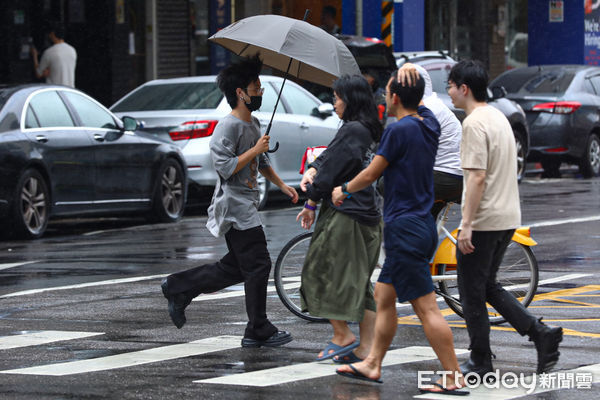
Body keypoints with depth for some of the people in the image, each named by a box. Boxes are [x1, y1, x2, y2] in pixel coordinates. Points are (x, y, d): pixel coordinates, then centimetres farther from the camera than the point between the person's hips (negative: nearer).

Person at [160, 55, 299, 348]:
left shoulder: (253, 124, 16)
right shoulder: (228, 126, -15)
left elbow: (261, 164, 29)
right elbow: (226, 167, -23)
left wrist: (281, 184, 20)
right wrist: (255, 150, -17)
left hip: (246, 205, 10)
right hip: (235, 206, -10)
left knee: (234, 268, 13)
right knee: (257, 266, -7)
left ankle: (178, 288, 21)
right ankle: (258, 332, 1)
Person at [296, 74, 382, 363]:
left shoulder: (351, 131, -16)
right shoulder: (371, 132, 13)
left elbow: (331, 172, -14)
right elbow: (328, 158, 17)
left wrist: (311, 203, -1)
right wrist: (312, 171, -2)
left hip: (345, 217, -9)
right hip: (369, 217, 9)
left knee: (320, 273, 3)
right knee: (361, 283, 11)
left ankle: (343, 337, 3)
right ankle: (365, 348, 10)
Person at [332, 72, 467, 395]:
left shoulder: (399, 130, -16)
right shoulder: (428, 122, 7)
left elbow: (371, 174, -6)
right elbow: (416, 103, 33)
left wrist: (343, 190, 11)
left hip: (405, 229, -10)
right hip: (422, 224, 10)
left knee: (426, 307, -9)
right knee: (383, 295, 19)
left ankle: (454, 378, -10)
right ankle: (372, 365, 26)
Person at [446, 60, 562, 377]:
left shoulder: (474, 124, -16)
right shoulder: (499, 117, 14)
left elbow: (477, 176, -22)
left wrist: (467, 225, -22)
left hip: (483, 221, -9)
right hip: (508, 219, 9)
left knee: (472, 294, 2)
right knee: (488, 287, 18)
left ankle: (480, 362, 8)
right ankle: (541, 334, 6)